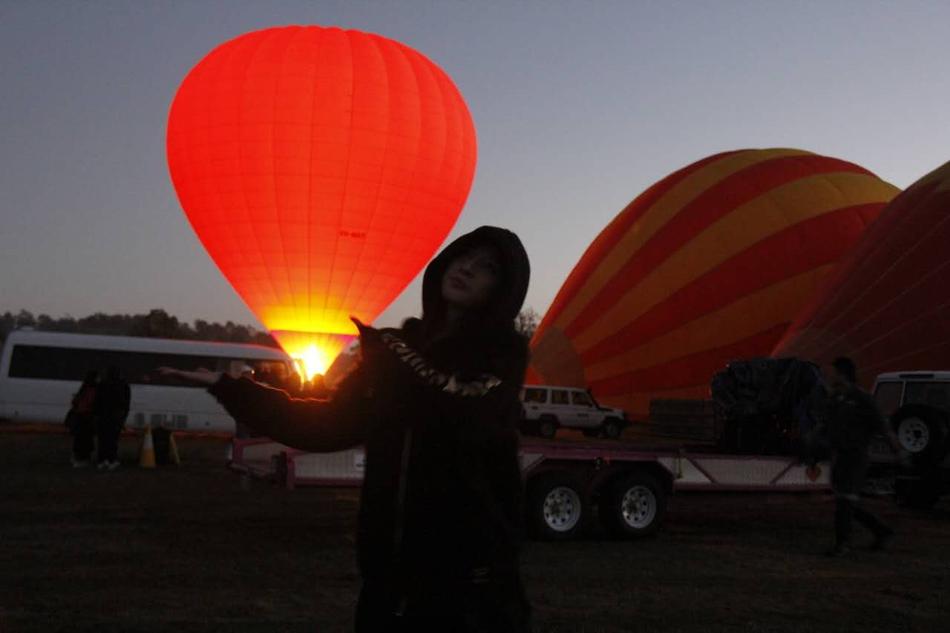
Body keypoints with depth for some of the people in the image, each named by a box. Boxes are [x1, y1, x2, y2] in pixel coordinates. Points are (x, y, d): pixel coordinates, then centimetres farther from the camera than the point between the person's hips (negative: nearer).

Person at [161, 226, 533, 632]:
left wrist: (392, 357, -13)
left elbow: (468, 417, -22)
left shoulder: (502, 353, -3)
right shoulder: (399, 346, 10)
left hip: (468, 571, -4)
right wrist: (228, 388, 11)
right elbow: (330, 423, 13)